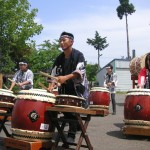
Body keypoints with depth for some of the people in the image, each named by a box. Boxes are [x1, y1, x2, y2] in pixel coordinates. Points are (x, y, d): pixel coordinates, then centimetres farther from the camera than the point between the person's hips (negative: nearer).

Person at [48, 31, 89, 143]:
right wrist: (51, 86, -10)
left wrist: (66, 77, -35)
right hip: (65, 90, 6)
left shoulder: (78, 55, -7)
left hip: (78, 90, -6)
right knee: (65, 110, 3)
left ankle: (72, 134, -2)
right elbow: (54, 74, 9)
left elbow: (80, 72, -20)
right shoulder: (59, 58, 11)